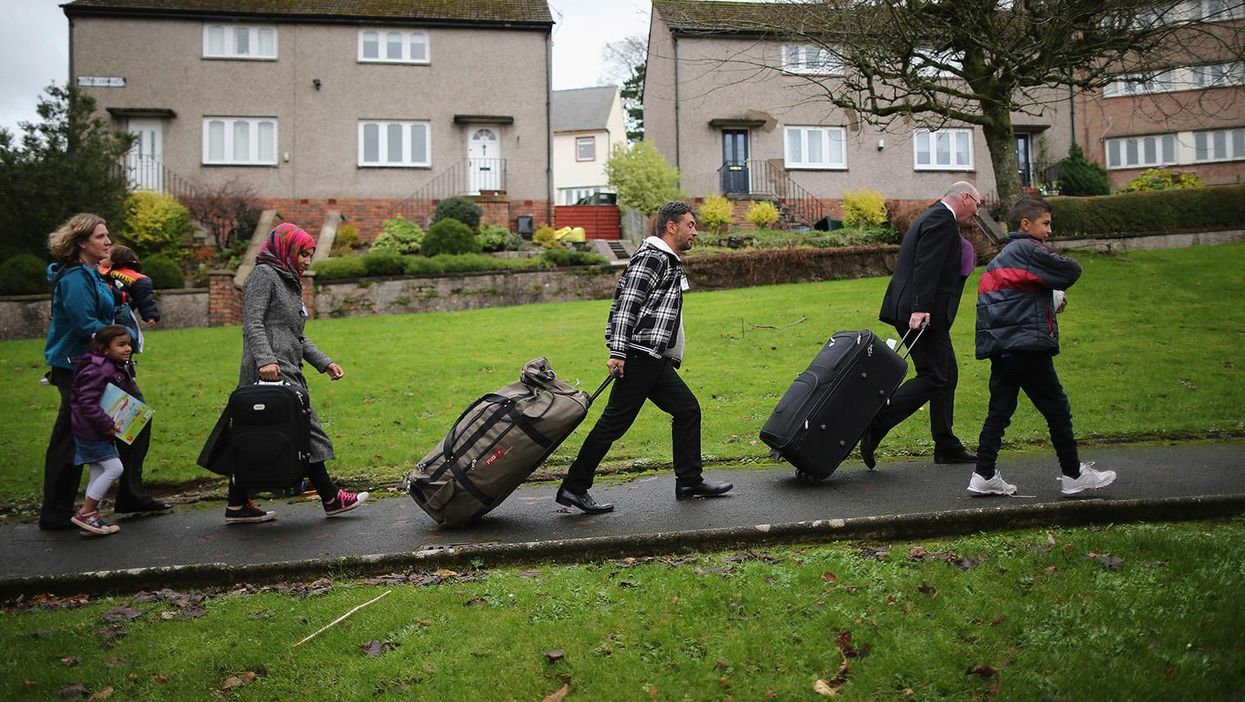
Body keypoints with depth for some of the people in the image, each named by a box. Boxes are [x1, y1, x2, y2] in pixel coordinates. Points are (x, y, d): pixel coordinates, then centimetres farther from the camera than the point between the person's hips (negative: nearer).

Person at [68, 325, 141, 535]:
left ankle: (91, 516, 22)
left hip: (99, 431, 10)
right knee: (114, 468, -10)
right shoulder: (98, 370, -22)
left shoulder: (117, 368, 8)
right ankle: (85, 513, -2)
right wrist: (106, 424, -25)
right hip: (90, 431, -10)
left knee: (99, 473, 14)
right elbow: (86, 402, -26)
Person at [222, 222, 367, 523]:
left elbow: (298, 337, 25)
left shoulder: (288, 283, 26)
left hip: (287, 372, 10)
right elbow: (252, 324, -13)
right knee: (307, 430, -8)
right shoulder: (264, 274, -2)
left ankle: (237, 505, 12)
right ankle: (331, 498, -3)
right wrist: (264, 359, -26)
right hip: (270, 372, -10)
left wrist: (324, 362, 15)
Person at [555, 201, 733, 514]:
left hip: (656, 360, 11)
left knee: (688, 409, 11)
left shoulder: (669, 262, 23)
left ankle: (689, 481, 20)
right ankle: (573, 488, -3)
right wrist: (617, 352, -24)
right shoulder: (652, 257, -9)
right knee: (615, 421, -9)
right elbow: (626, 305, -18)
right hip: (639, 355, -10)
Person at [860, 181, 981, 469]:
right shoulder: (942, 220, -10)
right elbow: (926, 266, -22)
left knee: (946, 375, 14)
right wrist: (921, 308, -28)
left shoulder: (934, 217, 23)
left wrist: (963, 256, 18)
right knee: (933, 377, -10)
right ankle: (873, 427, -14)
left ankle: (947, 447, 19)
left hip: (921, 311, 11)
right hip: (923, 312, -11)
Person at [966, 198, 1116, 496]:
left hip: (1000, 347, 9)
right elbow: (1072, 270, -9)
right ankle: (1074, 475, 12)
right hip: (1028, 346, -8)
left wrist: (1050, 301, 13)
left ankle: (983, 475, 5)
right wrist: (1054, 290, 11)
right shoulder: (1030, 249, -6)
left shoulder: (1000, 258, 22)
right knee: (1057, 410, 3)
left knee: (999, 411, 8)